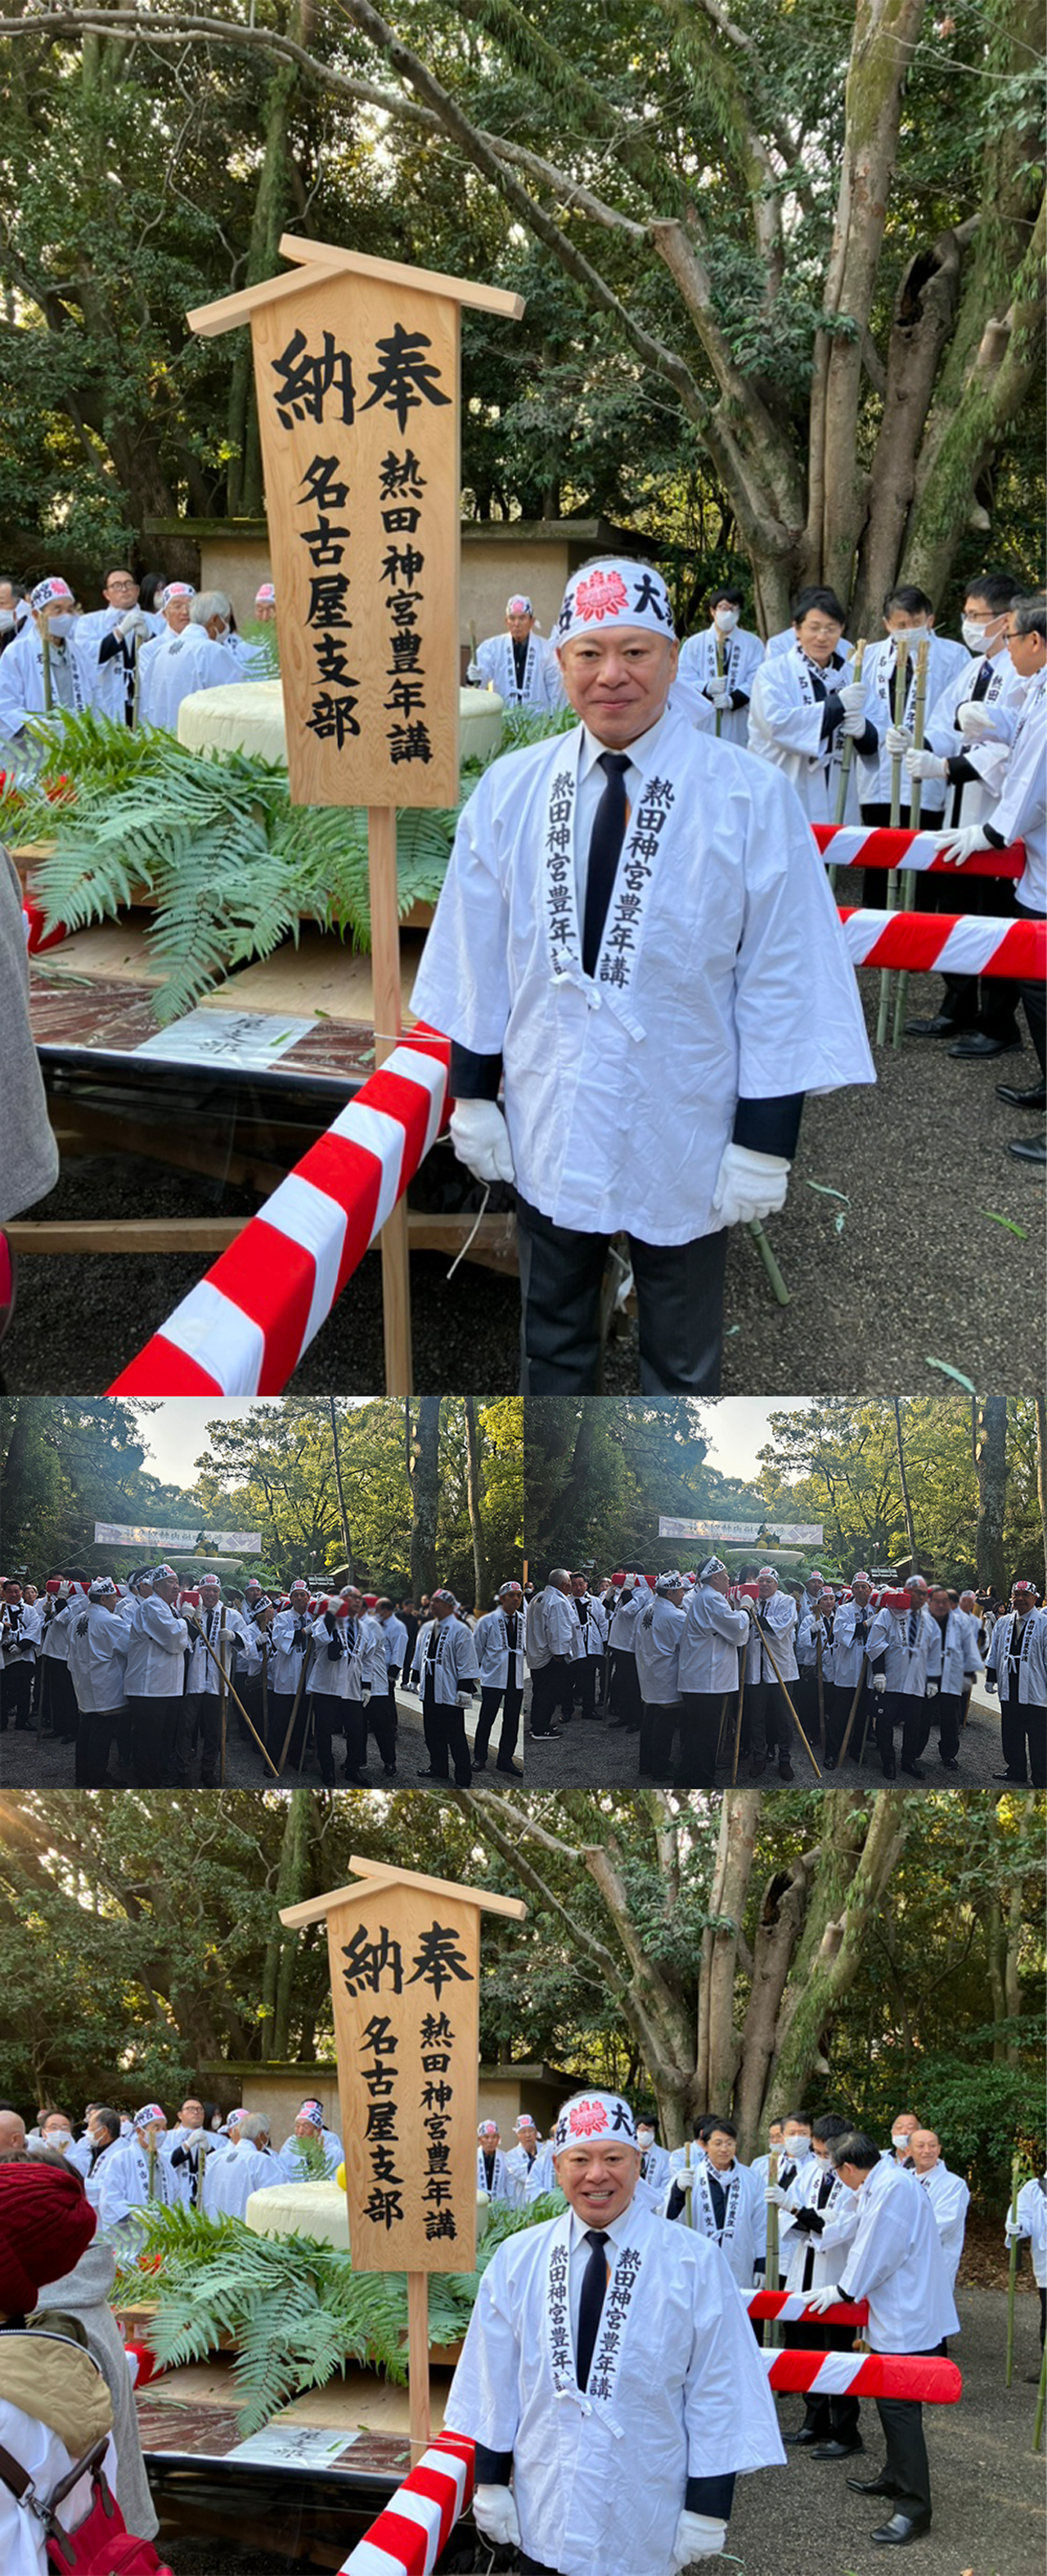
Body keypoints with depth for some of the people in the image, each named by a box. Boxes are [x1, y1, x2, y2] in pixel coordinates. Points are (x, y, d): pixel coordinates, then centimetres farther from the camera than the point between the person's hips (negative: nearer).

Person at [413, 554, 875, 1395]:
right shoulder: (510, 791, -2)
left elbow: (783, 980, -11)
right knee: (553, 1333, 22)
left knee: (682, 1357, 16)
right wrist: (474, 1096, 5)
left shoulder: (749, 799, -13)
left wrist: (763, 1141, -11)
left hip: (682, 1142, -3)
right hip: (547, 1130, 3)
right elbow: (476, 957, 5)